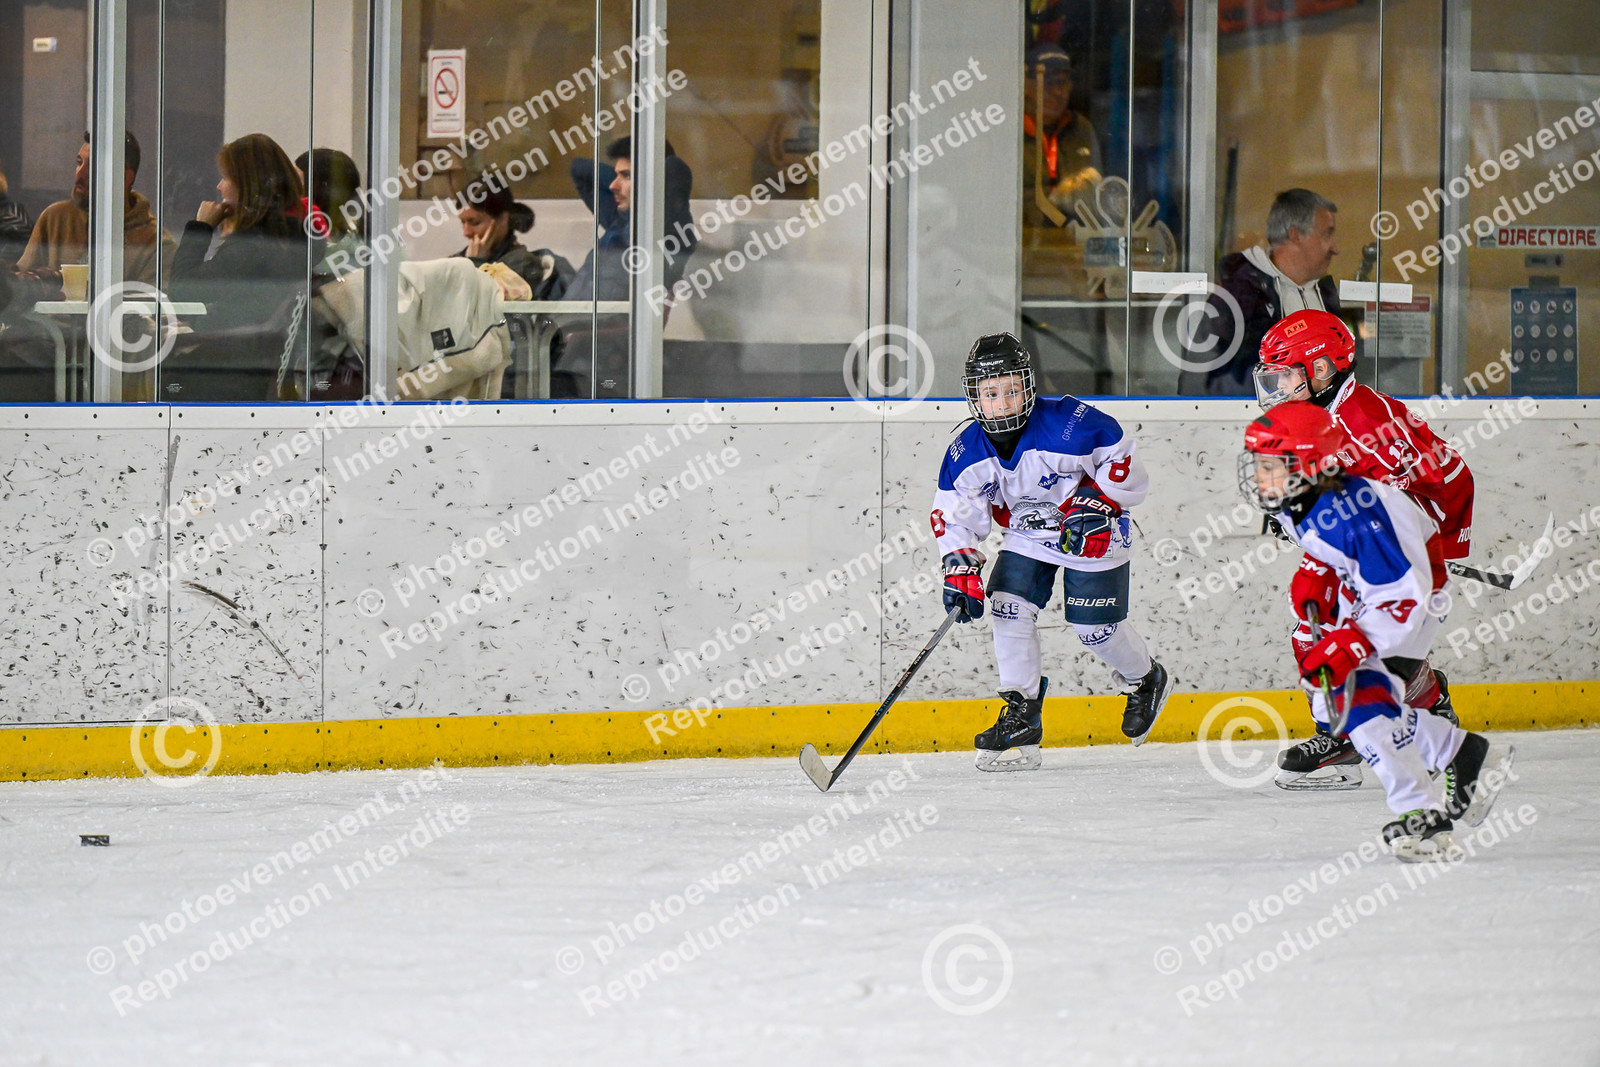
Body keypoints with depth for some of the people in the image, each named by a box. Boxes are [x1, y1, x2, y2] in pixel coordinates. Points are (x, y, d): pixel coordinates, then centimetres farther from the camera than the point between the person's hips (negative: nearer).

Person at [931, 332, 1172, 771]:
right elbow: (953, 512, -7)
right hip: (1027, 535, 4)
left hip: (1093, 533, -4)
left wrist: (1096, 502, -27)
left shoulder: (1070, 426, -30)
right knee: (1010, 610, -12)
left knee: (1095, 627, -2)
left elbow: (1120, 458, -18)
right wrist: (960, 569, -19)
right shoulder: (966, 453, -15)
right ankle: (1020, 715, -3)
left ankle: (1146, 682, 30)